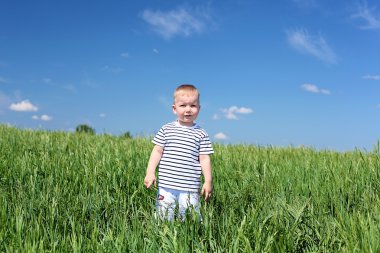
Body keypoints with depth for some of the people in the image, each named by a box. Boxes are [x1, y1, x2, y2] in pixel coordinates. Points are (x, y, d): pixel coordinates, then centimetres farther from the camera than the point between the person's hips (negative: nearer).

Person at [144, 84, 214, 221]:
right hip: (166, 186, 1)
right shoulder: (166, 129, 4)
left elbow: (204, 159, 3)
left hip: (190, 188, -1)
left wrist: (208, 181, -2)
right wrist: (150, 172, -5)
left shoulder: (201, 134, 3)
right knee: (163, 219, 7)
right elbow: (157, 152, 4)